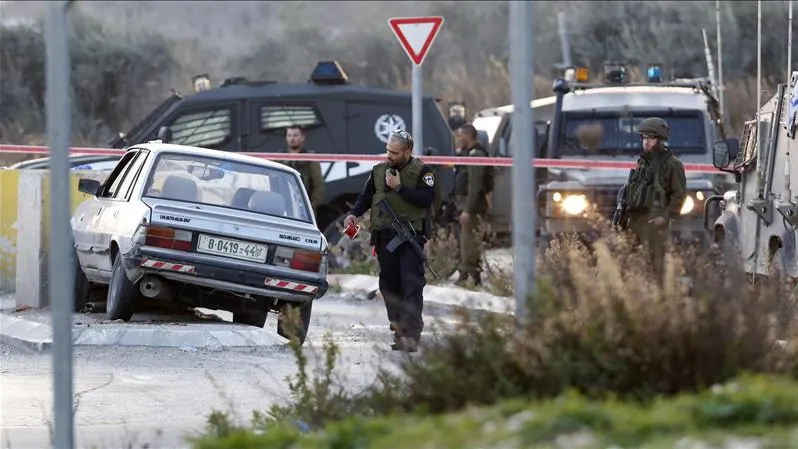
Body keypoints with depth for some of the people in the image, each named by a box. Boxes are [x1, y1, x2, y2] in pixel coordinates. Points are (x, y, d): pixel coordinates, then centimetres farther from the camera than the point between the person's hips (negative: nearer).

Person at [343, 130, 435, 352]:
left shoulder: (421, 171, -1)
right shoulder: (379, 170, 14)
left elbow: (426, 199, -13)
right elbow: (365, 196, 20)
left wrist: (399, 187, -15)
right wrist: (353, 214, 2)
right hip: (384, 237, 5)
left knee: (412, 286, -12)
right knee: (389, 285, 6)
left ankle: (411, 334, -18)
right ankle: (398, 330, 14)